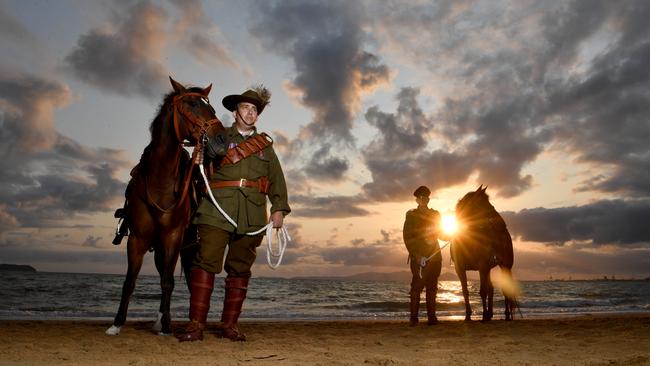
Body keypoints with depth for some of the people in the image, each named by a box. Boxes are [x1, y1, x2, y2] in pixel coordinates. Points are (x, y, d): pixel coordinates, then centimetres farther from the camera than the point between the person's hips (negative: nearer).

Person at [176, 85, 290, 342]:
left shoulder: (265, 145, 20)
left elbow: (277, 180, 13)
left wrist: (279, 209, 2)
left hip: (251, 216, 2)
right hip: (217, 210, -2)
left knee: (240, 269, 4)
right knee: (206, 263, -10)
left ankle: (230, 325, 13)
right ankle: (196, 325, -5)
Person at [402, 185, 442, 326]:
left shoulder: (435, 214, 15)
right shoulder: (411, 215, 3)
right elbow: (407, 237, -3)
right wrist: (416, 255, -13)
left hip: (434, 255, 4)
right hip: (418, 256, -4)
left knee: (432, 286, 5)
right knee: (417, 285, -7)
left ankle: (431, 317, 11)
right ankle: (414, 317, -2)